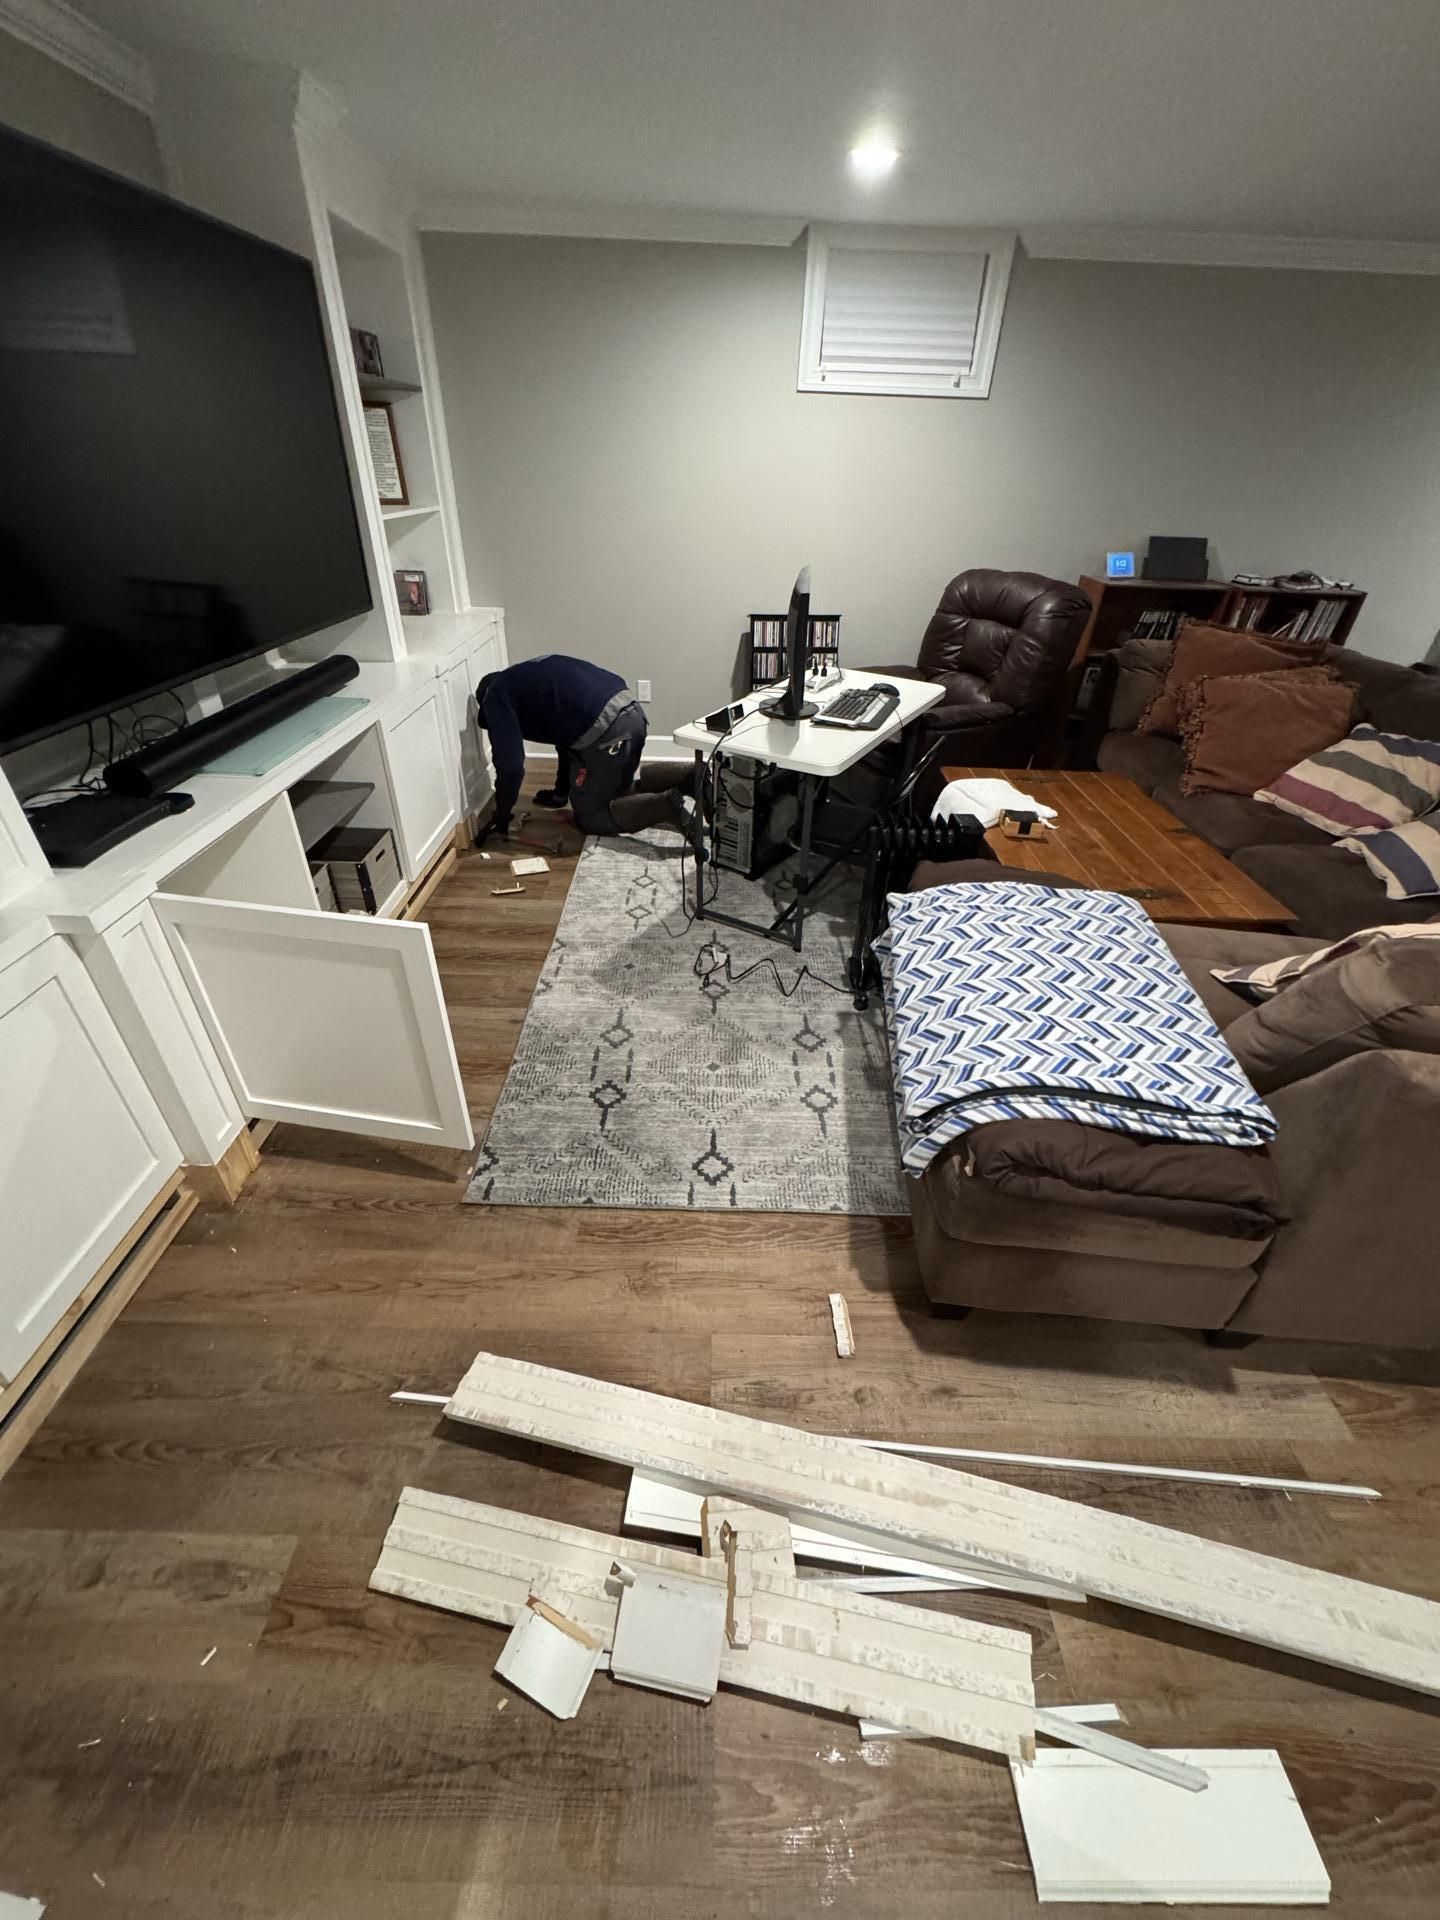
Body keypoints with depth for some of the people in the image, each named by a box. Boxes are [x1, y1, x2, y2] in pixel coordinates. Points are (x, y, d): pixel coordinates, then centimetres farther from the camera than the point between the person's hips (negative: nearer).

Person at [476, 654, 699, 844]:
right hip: (632, 711, 9)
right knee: (618, 787, 31)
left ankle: (667, 805, -12)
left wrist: (501, 820, 14)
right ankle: (688, 777, 12)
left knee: (589, 818, 9)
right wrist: (561, 793, 44)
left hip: (605, 728, -9)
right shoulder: (532, 676, 34)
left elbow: (510, 764, 1)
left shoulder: (497, 695, 10)